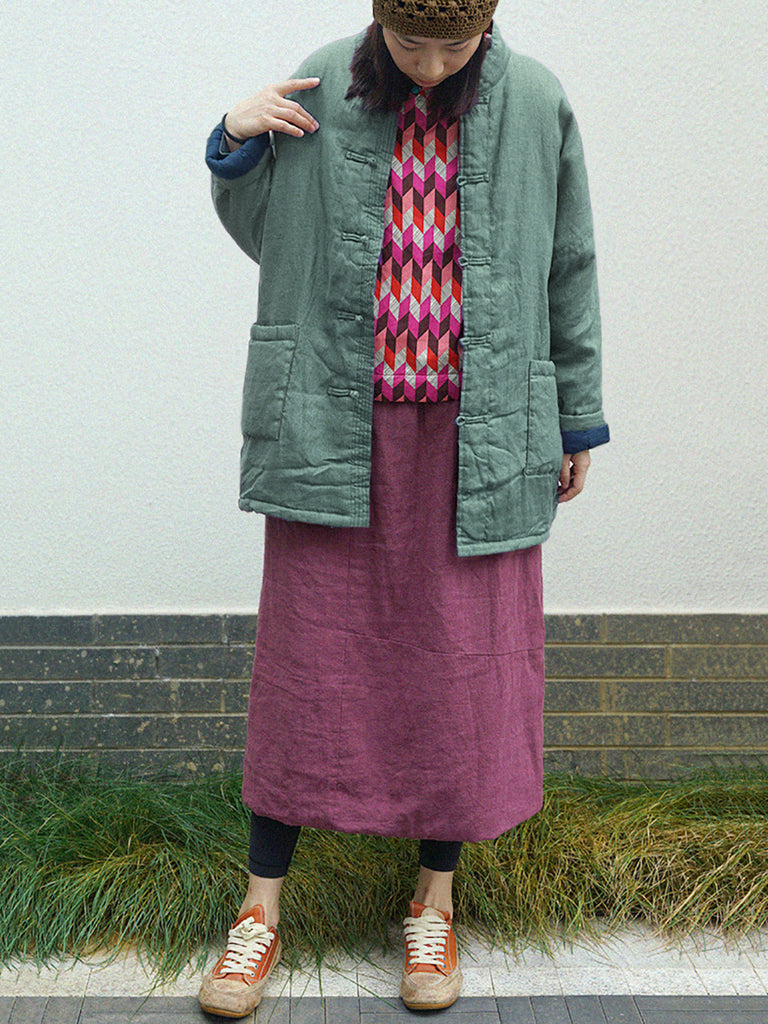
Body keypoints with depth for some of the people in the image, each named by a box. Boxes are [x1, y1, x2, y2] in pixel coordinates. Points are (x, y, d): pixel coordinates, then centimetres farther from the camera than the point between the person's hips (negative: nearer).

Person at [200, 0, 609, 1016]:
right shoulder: (322, 89, 0)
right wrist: (237, 146, -7)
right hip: (336, 429, 0)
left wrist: (579, 419, 12)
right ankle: (261, 909, 19)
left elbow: (569, 271, 8)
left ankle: (435, 902, 26)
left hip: (476, 436, 1)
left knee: (460, 663, 6)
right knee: (307, 657, 3)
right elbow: (261, 232, 13)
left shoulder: (536, 104, 0)